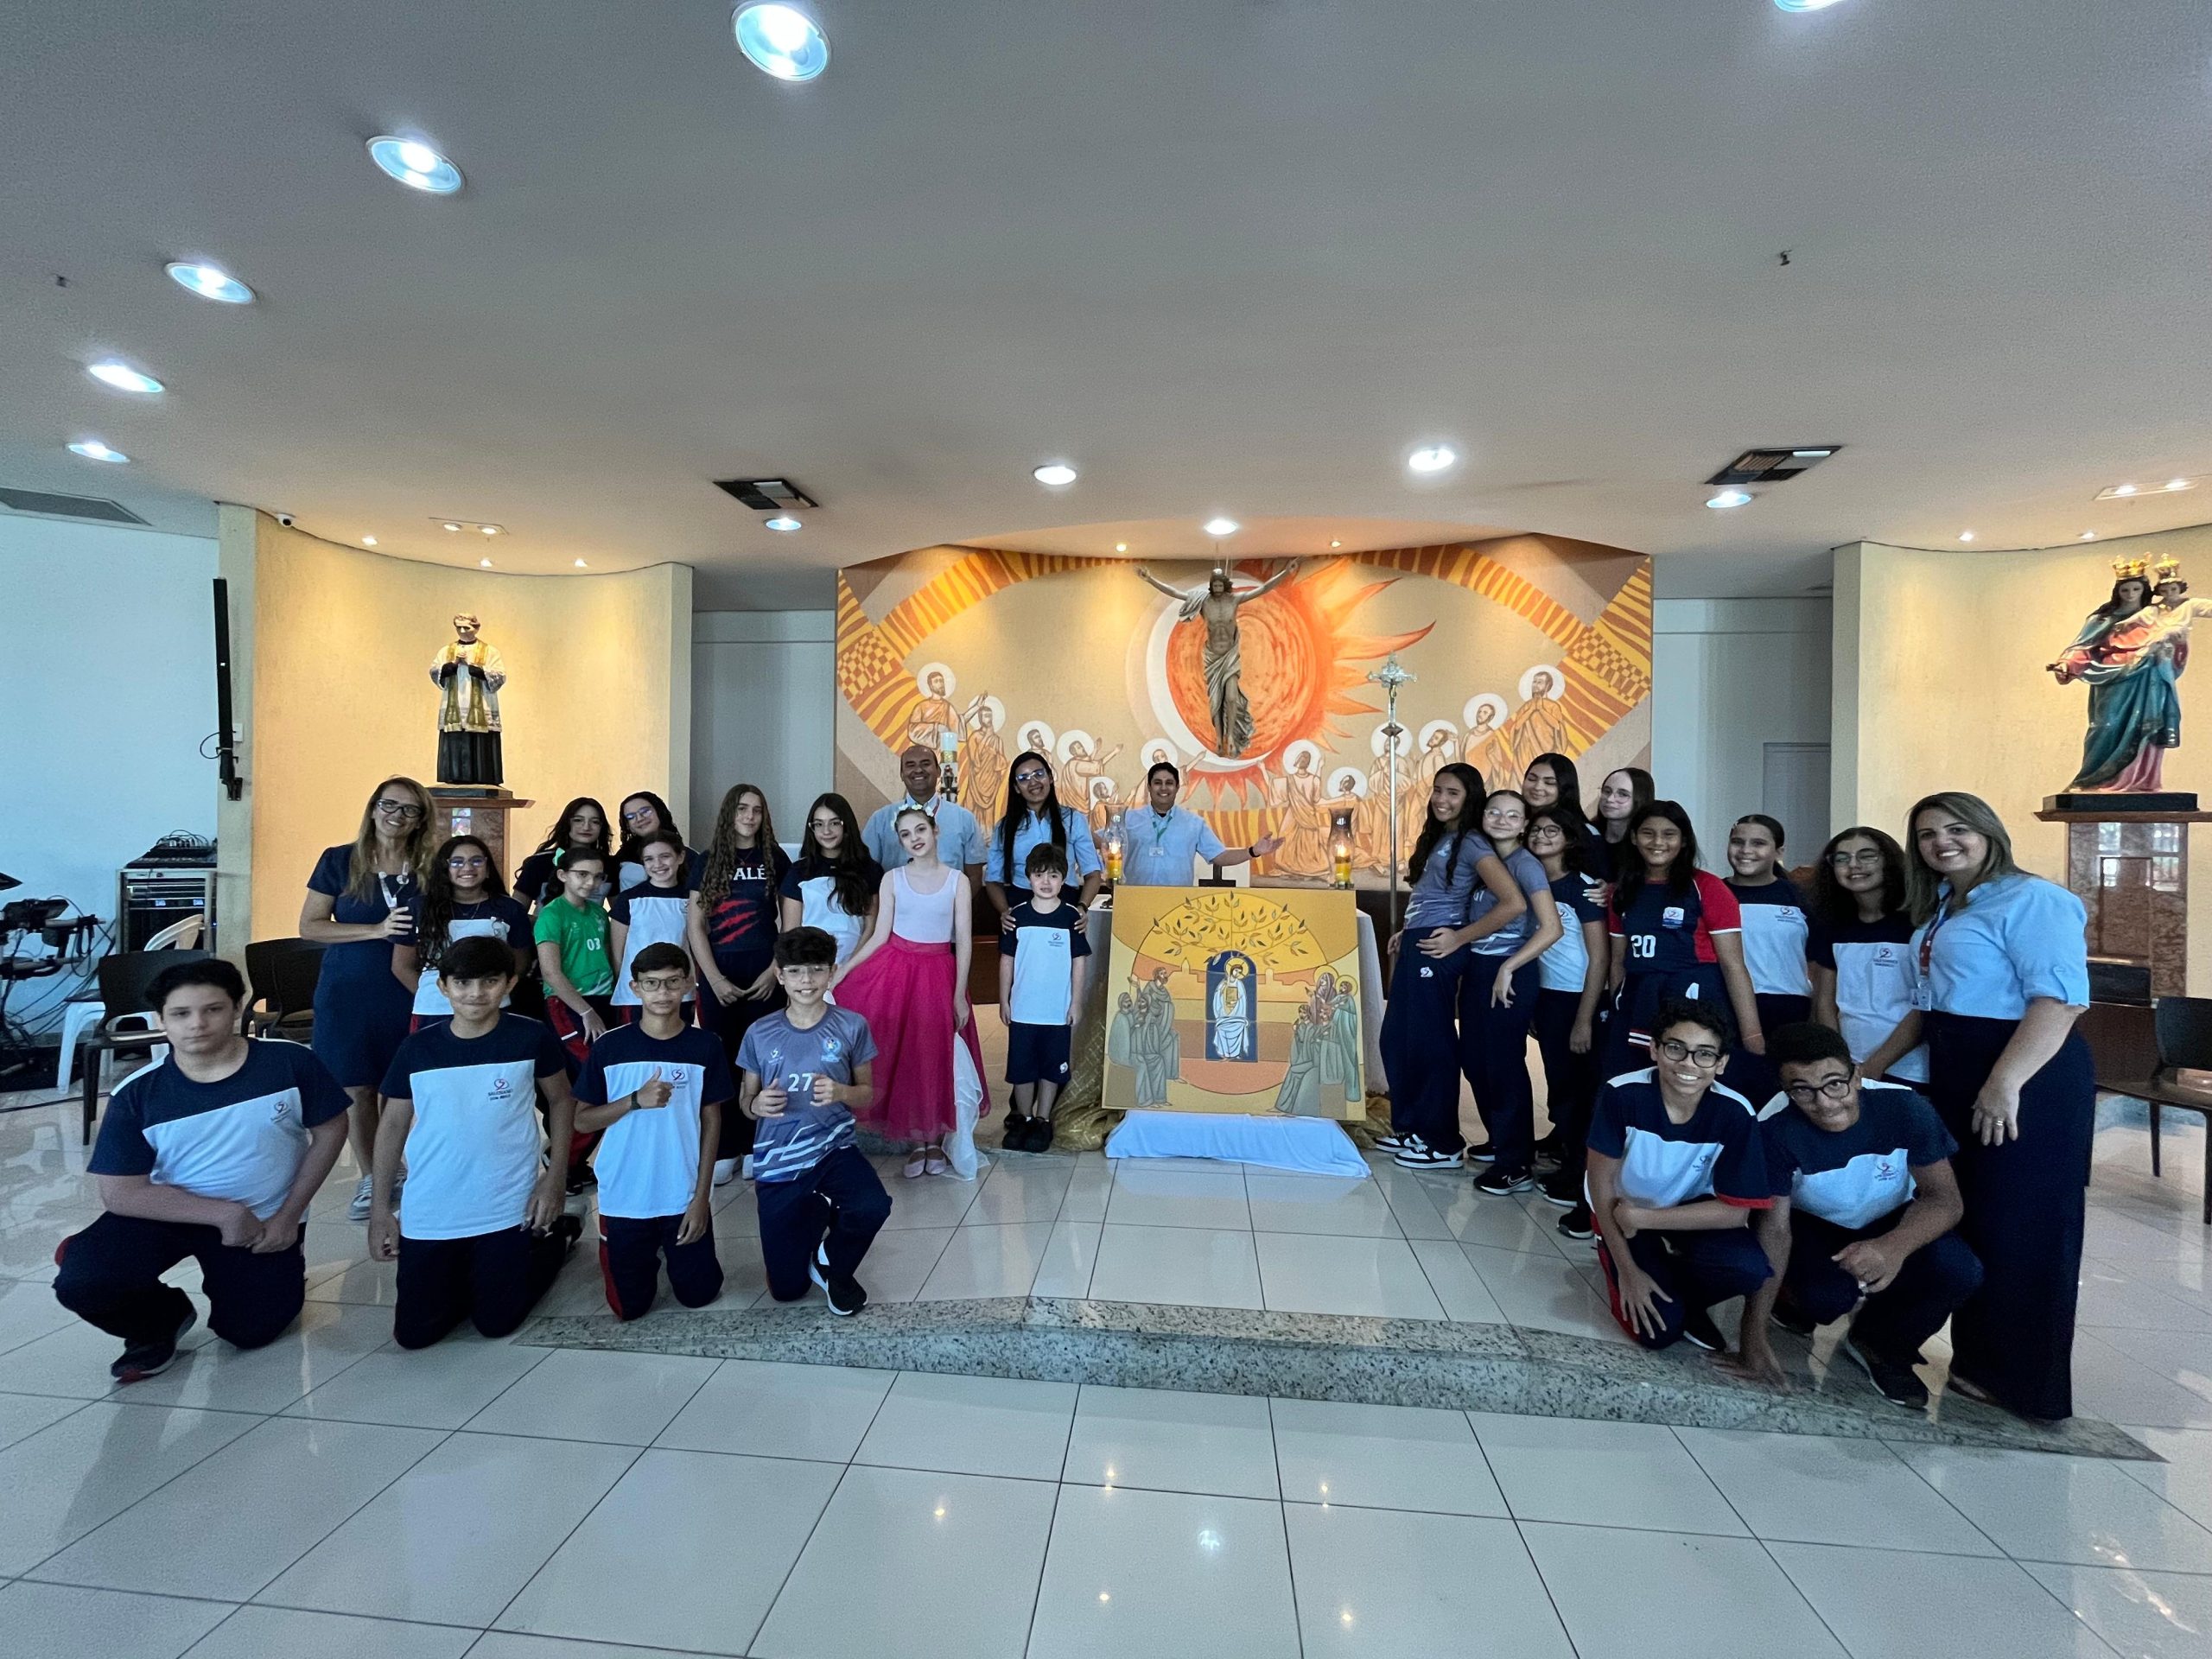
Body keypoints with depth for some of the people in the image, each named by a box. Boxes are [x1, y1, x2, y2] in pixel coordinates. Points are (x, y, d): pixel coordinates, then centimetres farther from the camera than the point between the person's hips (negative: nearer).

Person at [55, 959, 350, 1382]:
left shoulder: (289, 1062, -17)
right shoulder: (136, 1094, -15)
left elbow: (330, 1131, -7)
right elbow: (122, 1192, -13)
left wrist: (288, 1216, -10)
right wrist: (223, 1213, -23)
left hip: (263, 1220, -1)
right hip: (167, 1214, 1)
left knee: (252, 1332, 0)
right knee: (81, 1284, -23)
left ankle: (284, 1267, 36)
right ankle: (161, 1321, 12)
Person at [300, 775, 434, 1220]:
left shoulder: (428, 868, 1)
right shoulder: (339, 860, -1)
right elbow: (309, 926, -4)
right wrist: (377, 930, -16)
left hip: (408, 993, 0)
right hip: (347, 992, 0)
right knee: (357, 1089, 7)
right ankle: (369, 1179, 24)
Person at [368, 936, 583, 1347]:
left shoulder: (532, 1039, -10)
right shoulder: (417, 1048, -5)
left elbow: (561, 1101, 2)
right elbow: (393, 1126, 5)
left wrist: (555, 1177, -5)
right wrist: (380, 1209, 5)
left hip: (505, 1210, -2)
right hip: (429, 1215, 3)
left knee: (497, 1324, 7)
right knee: (414, 1334, 7)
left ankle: (555, 1236, 32)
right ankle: (463, 1277, 37)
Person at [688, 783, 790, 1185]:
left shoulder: (774, 859, 4)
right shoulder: (709, 861, 5)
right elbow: (695, 925, 2)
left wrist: (774, 971, -6)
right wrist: (715, 979, -6)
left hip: (763, 974, -1)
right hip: (719, 974, 1)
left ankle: (754, 1146, 13)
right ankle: (725, 1151, 13)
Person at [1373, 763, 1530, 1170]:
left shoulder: (1471, 844, -12)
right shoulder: (1437, 836, 14)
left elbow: (1514, 904, -21)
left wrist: (1459, 939, -17)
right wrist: (1406, 933, 12)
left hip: (1436, 950, -9)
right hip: (1417, 945, 9)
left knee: (1431, 1042, 1)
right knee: (1397, 1038, 14)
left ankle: (1443, 1144, 16)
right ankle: (1414, 1128, 29)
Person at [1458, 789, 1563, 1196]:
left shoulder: (1526, 864, -11)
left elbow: (1551, 928, -19)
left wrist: (1508, 968, -16)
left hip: (1509, 973, -7)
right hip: (1476, 968, 7)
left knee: (1504, 1066, 0)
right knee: (1473, 1060, 14)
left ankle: (1517, 1165, 13)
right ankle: (1500, 1141, 33)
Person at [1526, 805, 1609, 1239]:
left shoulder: (1582, 888, -11)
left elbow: (1599, 959, -11)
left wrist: (1584, 1020, -14)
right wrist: (1532, 1007, 6)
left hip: (1578, 999, -5)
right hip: (1546, 996, 5)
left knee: (1581, 1088, -1)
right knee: (1558, 1085, 11)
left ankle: (1587, 1187, 10)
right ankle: (1569, 1164, 24)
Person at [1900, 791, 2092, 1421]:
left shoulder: (2032, 900, -12)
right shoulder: (1938, 909, 14)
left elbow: (2062, 998, -22)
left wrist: (2005, 1083, -29)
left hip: (2029, 1078, -9)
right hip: (1954, 1077, 9)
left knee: (2019, 1226, 1)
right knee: (1968, 1218, 15)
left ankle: (2024, 1380, 16)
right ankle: (1981, 1358, 29)